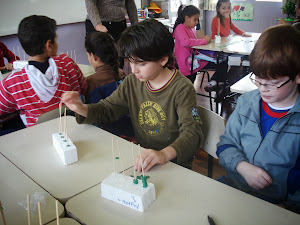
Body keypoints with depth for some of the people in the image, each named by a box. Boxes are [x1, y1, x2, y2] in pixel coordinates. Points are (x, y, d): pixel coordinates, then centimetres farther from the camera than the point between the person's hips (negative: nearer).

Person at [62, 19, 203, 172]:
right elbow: (106, 110, 11)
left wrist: (165, 154, -42)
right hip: (142, 158, 5)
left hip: (175, 165, -5)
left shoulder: (182, 89, -14)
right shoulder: (132, 83, 6)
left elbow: (191, 132, -23)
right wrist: (81, 109, -10)